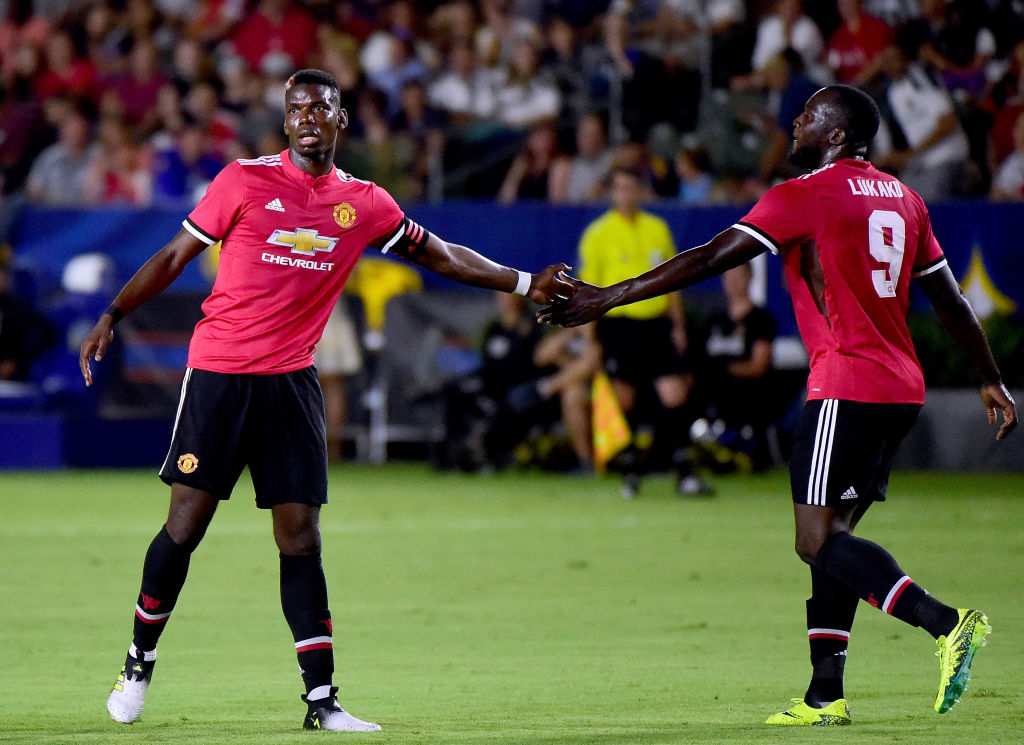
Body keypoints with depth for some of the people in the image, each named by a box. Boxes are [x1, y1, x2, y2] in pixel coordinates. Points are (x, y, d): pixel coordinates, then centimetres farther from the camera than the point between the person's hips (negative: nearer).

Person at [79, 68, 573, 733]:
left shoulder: (365, 203, 7)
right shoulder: (246, 180, -2)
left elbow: (442, 256, 19)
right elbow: (175, 256, 4)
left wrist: (524, 283, 16)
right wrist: (112, 317, -2)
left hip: (292, 379, 2)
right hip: (219, 372, -2)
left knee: (301, 538, -3)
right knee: (186, 524, -5)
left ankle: (322, 698, 0)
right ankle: (139, 664, 15)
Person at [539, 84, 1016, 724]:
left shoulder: (806, 195, -7)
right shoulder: (903, 198, 16)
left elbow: (710, 260, -8)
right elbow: (950, 299, 20)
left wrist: (608, 298, -5)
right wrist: (992, 380, 30)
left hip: (847, 384, -8)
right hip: (903, 386, 8)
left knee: (818, 541, -10)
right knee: (833, 536, 11)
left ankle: (947, 623, -25)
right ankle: (826, 696, 7)